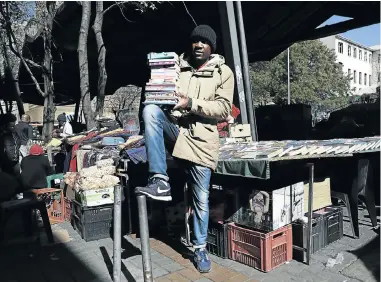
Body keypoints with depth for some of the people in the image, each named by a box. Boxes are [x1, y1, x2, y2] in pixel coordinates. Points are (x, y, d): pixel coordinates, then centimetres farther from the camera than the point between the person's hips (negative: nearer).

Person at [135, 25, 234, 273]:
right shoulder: (177, 67, 13)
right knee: (150, 110, -28)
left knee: (201, 199, 3)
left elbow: (223, 110, -7)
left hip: (201, 140, -2)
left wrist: (191, 104, -19)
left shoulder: (224, 72, 4)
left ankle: (201, 248, 28)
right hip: (175, 130, 2)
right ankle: (160, 182, -28)